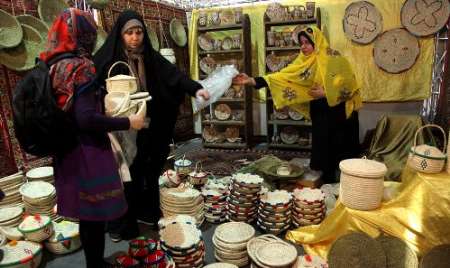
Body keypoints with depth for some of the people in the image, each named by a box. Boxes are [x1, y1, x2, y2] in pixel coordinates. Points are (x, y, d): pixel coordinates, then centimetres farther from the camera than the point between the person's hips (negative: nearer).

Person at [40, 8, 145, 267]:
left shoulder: (54, 66, 6)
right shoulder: (81, 67, -18)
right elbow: (86, 118, -26)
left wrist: (102, 99, 22)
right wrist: (128, 122, -17)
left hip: (69, 153, 9)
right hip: (88, 154, -9)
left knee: (87, 214, 21)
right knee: (94, 215, 6)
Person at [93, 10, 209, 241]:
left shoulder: (151, 57, 4)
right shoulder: (107, 58, -5)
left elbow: (174, 75, -8)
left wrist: (195, 88, -23)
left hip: (148, 129, 4)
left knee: (148, 173, 12)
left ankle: (146, 212, 31)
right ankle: (120, 223, 21)